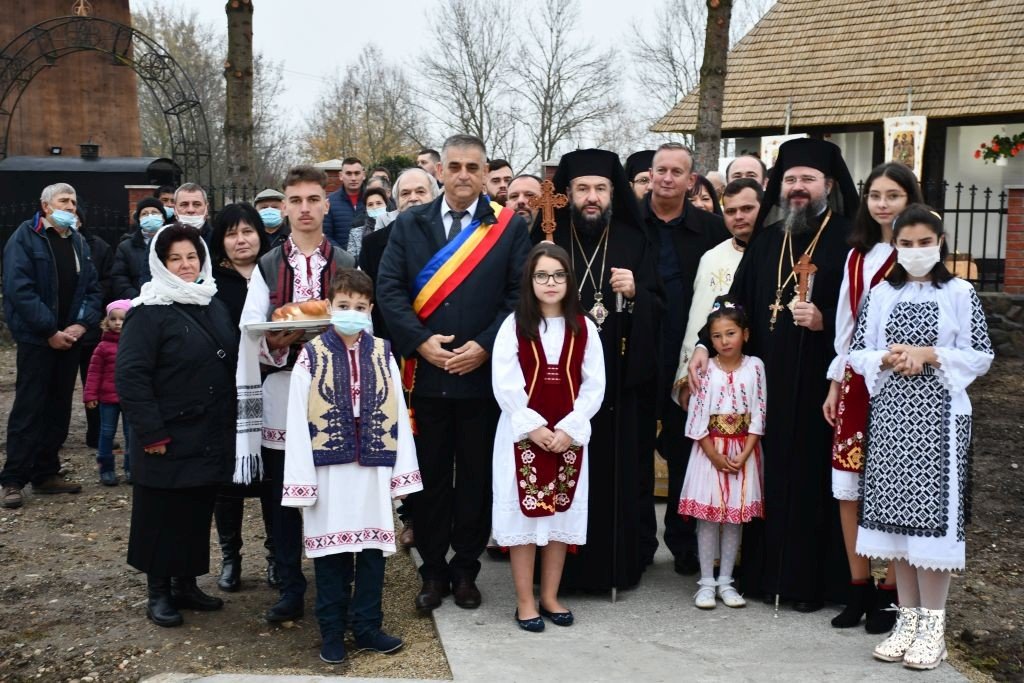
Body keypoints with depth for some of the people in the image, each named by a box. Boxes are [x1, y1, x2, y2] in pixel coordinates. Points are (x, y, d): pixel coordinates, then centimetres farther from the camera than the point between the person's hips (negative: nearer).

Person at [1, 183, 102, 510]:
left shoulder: (78, 242, 12)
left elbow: (93, 288, 11)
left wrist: (81, 325, -6)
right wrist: (50, 331, -17)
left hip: (69, 339, 6)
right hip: (36, 339, -6)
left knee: (59, 409, 10)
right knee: (29, 409, -3)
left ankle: (46, 473, 20)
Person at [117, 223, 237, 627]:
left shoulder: (215, 307, 11)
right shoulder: (149, 312, -11)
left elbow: (230, 366, 18)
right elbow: (130, 375, -17)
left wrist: (229, 421, 12)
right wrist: (151, 432, -20)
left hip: (210, 438, 6)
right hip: (168, 441, -6)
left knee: (198, 514, 13)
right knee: (162, 516, 5)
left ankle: (186, 583, 27)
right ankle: (158, 593, 18)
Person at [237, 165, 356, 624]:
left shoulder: (347, 265, 6)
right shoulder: (266, 267, 9)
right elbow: (251, 336, 3)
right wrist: (276, 342, -16)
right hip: (281, 396, 1)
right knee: (284, 498, 7)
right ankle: (290, 591, 18)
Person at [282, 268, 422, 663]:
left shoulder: (383, 354, 4)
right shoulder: (312, 356, -4)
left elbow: (397, 414, 4)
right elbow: (298, 422, -5)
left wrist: (401, 472, 1)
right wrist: (301, 480, -9)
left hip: (373, 469, 2)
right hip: (329, 471, -2)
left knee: (373, 551, 10)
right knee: (332, 556, 8)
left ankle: (367, 627, 24)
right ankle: (332, 634, 21)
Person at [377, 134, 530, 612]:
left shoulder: (510, 227, 2)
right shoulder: (409, 224, 6)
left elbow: (520, 295, -3)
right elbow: (389, 288, 0)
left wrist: (485, 345, -13)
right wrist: (421, 340, -13)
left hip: (483, 372, -1)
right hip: (424, 373, 1)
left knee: (476, 477, 8)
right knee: (430, 476, 9)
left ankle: (465, 570, 23)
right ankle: (433, 572, 22)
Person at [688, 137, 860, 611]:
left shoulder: (847, 238, -2)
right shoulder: (766, 239, 14)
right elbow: (737, 299, 11)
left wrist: (825, 322, -20)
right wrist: (705, 344, 0)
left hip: (818, 383, -4)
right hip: (767, 380, 5)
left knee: (811, 475, 0)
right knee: (769, 472, 8)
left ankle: (810, 580, 11)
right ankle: (763, 570, 19)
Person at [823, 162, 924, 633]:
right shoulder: (857, 257, 14)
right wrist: (835, 384, 13)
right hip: (856, 382, 6)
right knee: (848, 486, 6)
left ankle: (890, 592, 11)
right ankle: (859, 588, 18)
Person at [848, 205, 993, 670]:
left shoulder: (960, 294, 1)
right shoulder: (880, 295, 9)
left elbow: (981, 355, -2)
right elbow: (857, 354, 7)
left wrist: (929, 355, -13)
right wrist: (888, 359, -12)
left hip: (939, 415, -3)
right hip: (890, 413, 3)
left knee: (932, 510, -5)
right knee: (894, 511, 5)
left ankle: (933, 624, 5)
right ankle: (908, 617, 17)